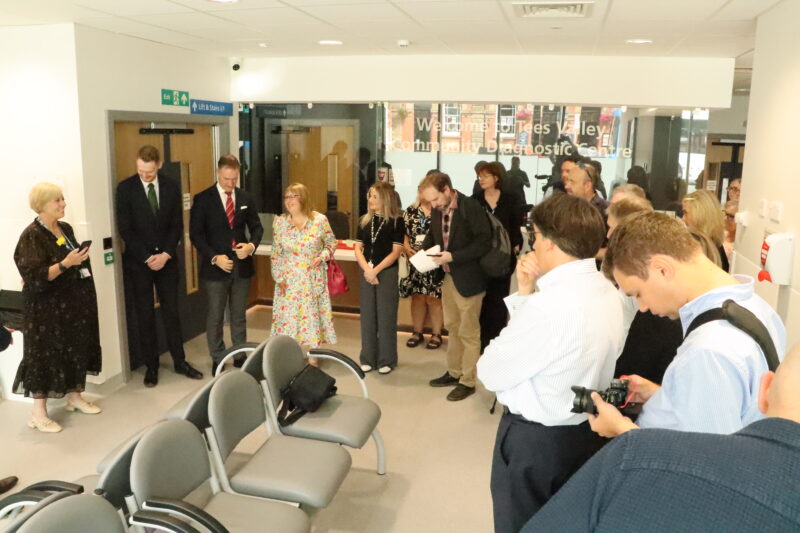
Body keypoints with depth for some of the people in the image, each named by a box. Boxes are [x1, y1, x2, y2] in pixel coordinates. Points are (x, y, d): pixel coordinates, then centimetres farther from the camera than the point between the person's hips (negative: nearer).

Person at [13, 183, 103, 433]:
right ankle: (38, 414, 10)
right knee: (45, 356, -1)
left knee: (76, 350, 15)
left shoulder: (66, 228, 7)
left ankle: (75, 397, 31)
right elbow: (34, 277, -23)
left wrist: (82, 257, 5)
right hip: (46, 308, -8)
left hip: (73, 303, 8)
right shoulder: (31, 236, -17)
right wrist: (65, 264, -30)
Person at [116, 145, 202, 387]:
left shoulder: (171, 187, 2)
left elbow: (177, 225, 2)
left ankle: (180, 361, 19)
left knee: (171, 312, 8)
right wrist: (147, 257, -13)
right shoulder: (125, 188, -6)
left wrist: (166, 254, -10)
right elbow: (125, 229, -7)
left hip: (167, 259, 2)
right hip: (139, 261, -2)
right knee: (145, 315, 5)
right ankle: (151, 366, 16)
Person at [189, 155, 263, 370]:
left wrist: (252, 245, -13)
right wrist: (214, 257, -18)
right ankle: (218, 359, 22)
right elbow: (196, 234, -8)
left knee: (239, 315, 14)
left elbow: (256, 227, 9)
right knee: (215, 316, 8)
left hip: (242, 265, 3)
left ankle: (241, 356, 26)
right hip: (215, 267, -3)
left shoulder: (247, 198, 4)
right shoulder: (203, 199, -7)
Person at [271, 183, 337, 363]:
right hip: (289, 280, 1)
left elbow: (331, 242, 6)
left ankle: (312, 355, 18)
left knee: (312, 313, 4)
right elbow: (276, 253, 2)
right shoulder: (279, 222, -1)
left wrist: (322, 256, -11)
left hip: (313, 279, -1)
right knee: (288, 314, 5)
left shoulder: (320, 220, -6)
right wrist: (279, 278, -1)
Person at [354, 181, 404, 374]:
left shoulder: (396, 221, -5)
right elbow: (358, 248, 6)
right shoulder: (364, 220, 7)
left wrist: (376, 270, -15)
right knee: (367, 316, 8)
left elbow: (396, 251, -9)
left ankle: (386, 360, 11)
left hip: (387, 273, -4)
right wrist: (366, 269, -11)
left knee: (386, 317, 1)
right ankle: (368, 358, 18)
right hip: (366, 272, 4)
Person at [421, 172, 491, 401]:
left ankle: (468, 381, 15)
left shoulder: (471, 207, -19)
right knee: (452, 328, 19)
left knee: (468, 332, 4)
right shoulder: (437, 209, 2)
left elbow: (484, 241, -21)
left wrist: (453, 256, -26)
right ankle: (454, 373, 33)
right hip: (447, 277, 8)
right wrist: (425, 249, -5)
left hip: (467, 278, -7)